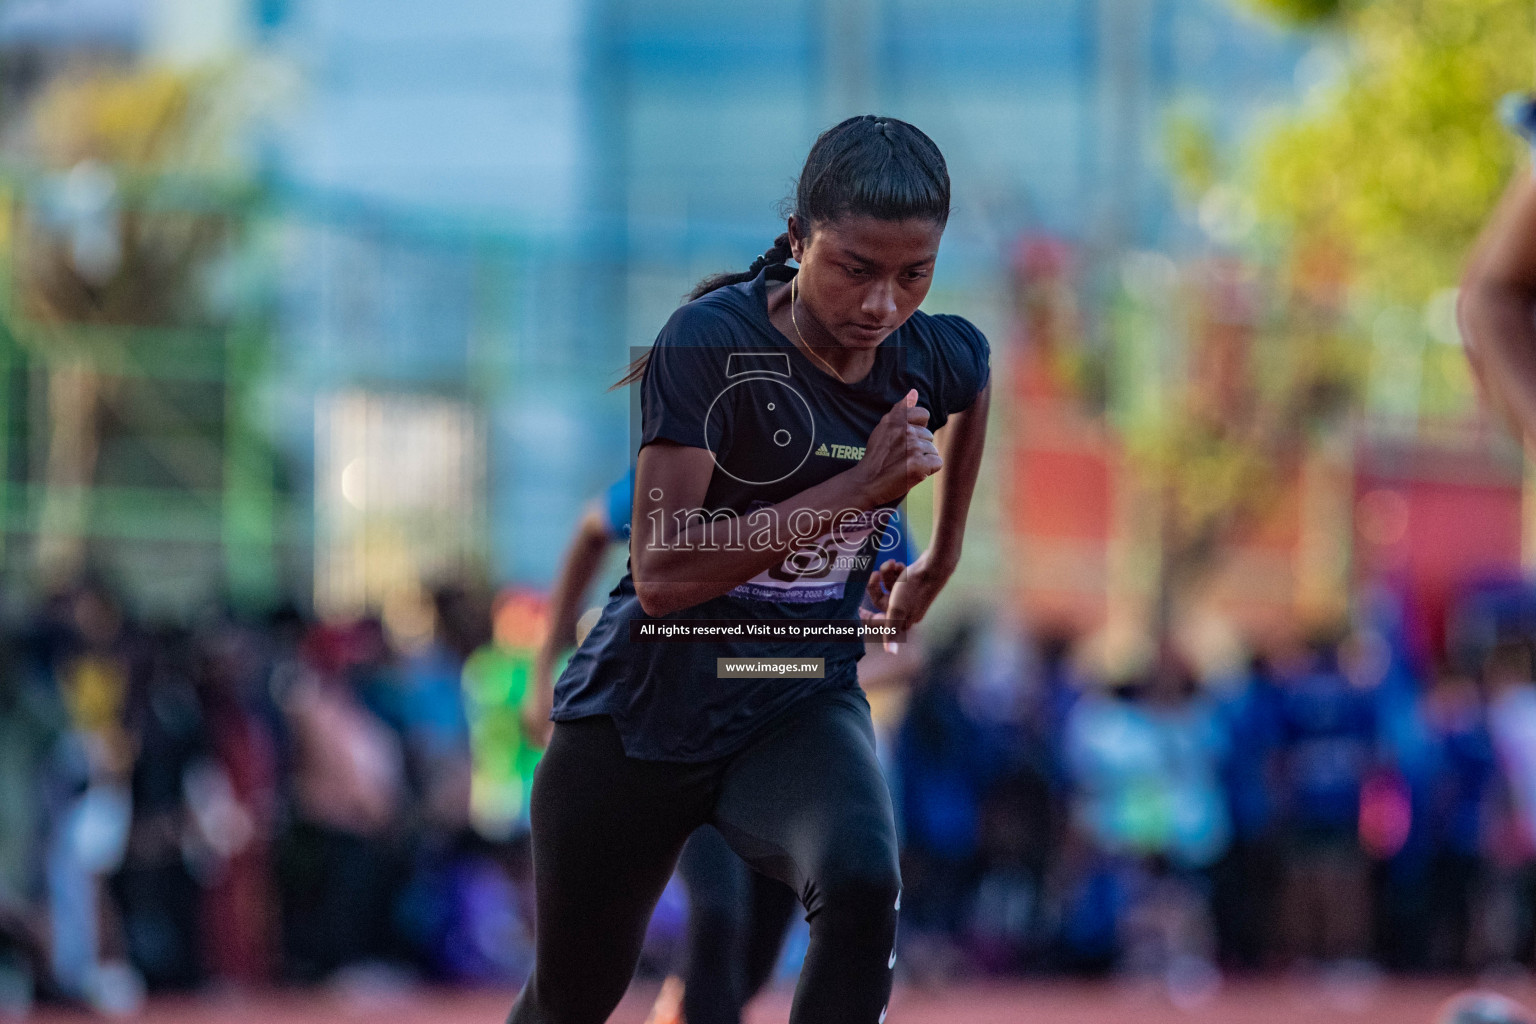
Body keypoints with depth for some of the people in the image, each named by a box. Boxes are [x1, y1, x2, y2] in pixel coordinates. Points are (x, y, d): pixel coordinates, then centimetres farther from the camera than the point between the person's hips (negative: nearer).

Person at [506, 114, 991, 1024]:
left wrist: (941, 561, 29)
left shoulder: (938, 360, -5)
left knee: (863, 882, -33)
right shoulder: (714, 341, -20)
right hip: (649, 702, -2)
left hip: (803, 705, 2)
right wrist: (857, 488, -30)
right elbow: (661, 573, -28)